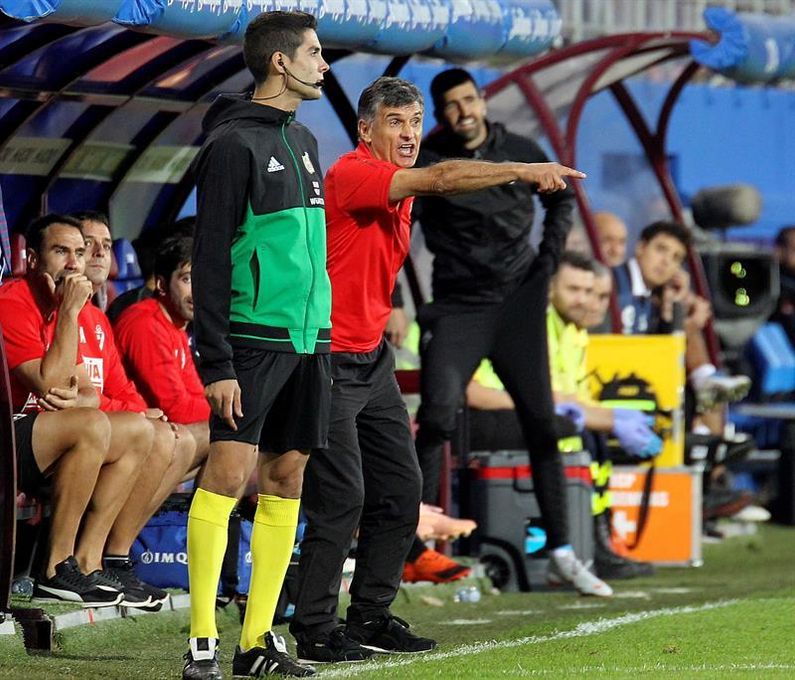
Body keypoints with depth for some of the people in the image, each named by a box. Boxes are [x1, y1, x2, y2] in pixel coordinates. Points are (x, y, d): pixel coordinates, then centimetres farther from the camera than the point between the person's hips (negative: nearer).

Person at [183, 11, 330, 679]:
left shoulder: (303, 141, 17)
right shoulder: (234, 143, -8)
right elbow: (210, 258, -11)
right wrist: (216, 361, -16)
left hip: (306, 339, 8)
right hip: (252, 339, -8)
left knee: (286, 481, 6)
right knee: (228, 473, -12)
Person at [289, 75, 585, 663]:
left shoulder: (400, 188, 13)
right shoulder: (353, 174, -17)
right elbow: (442, 178, -30)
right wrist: (524, 171, -34)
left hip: (372, 359, 10)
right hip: (329, 361, -10)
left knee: (400, 488, 9)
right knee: (343, 496, -10)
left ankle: (370, 616, 19)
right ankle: (315, 631, -2)